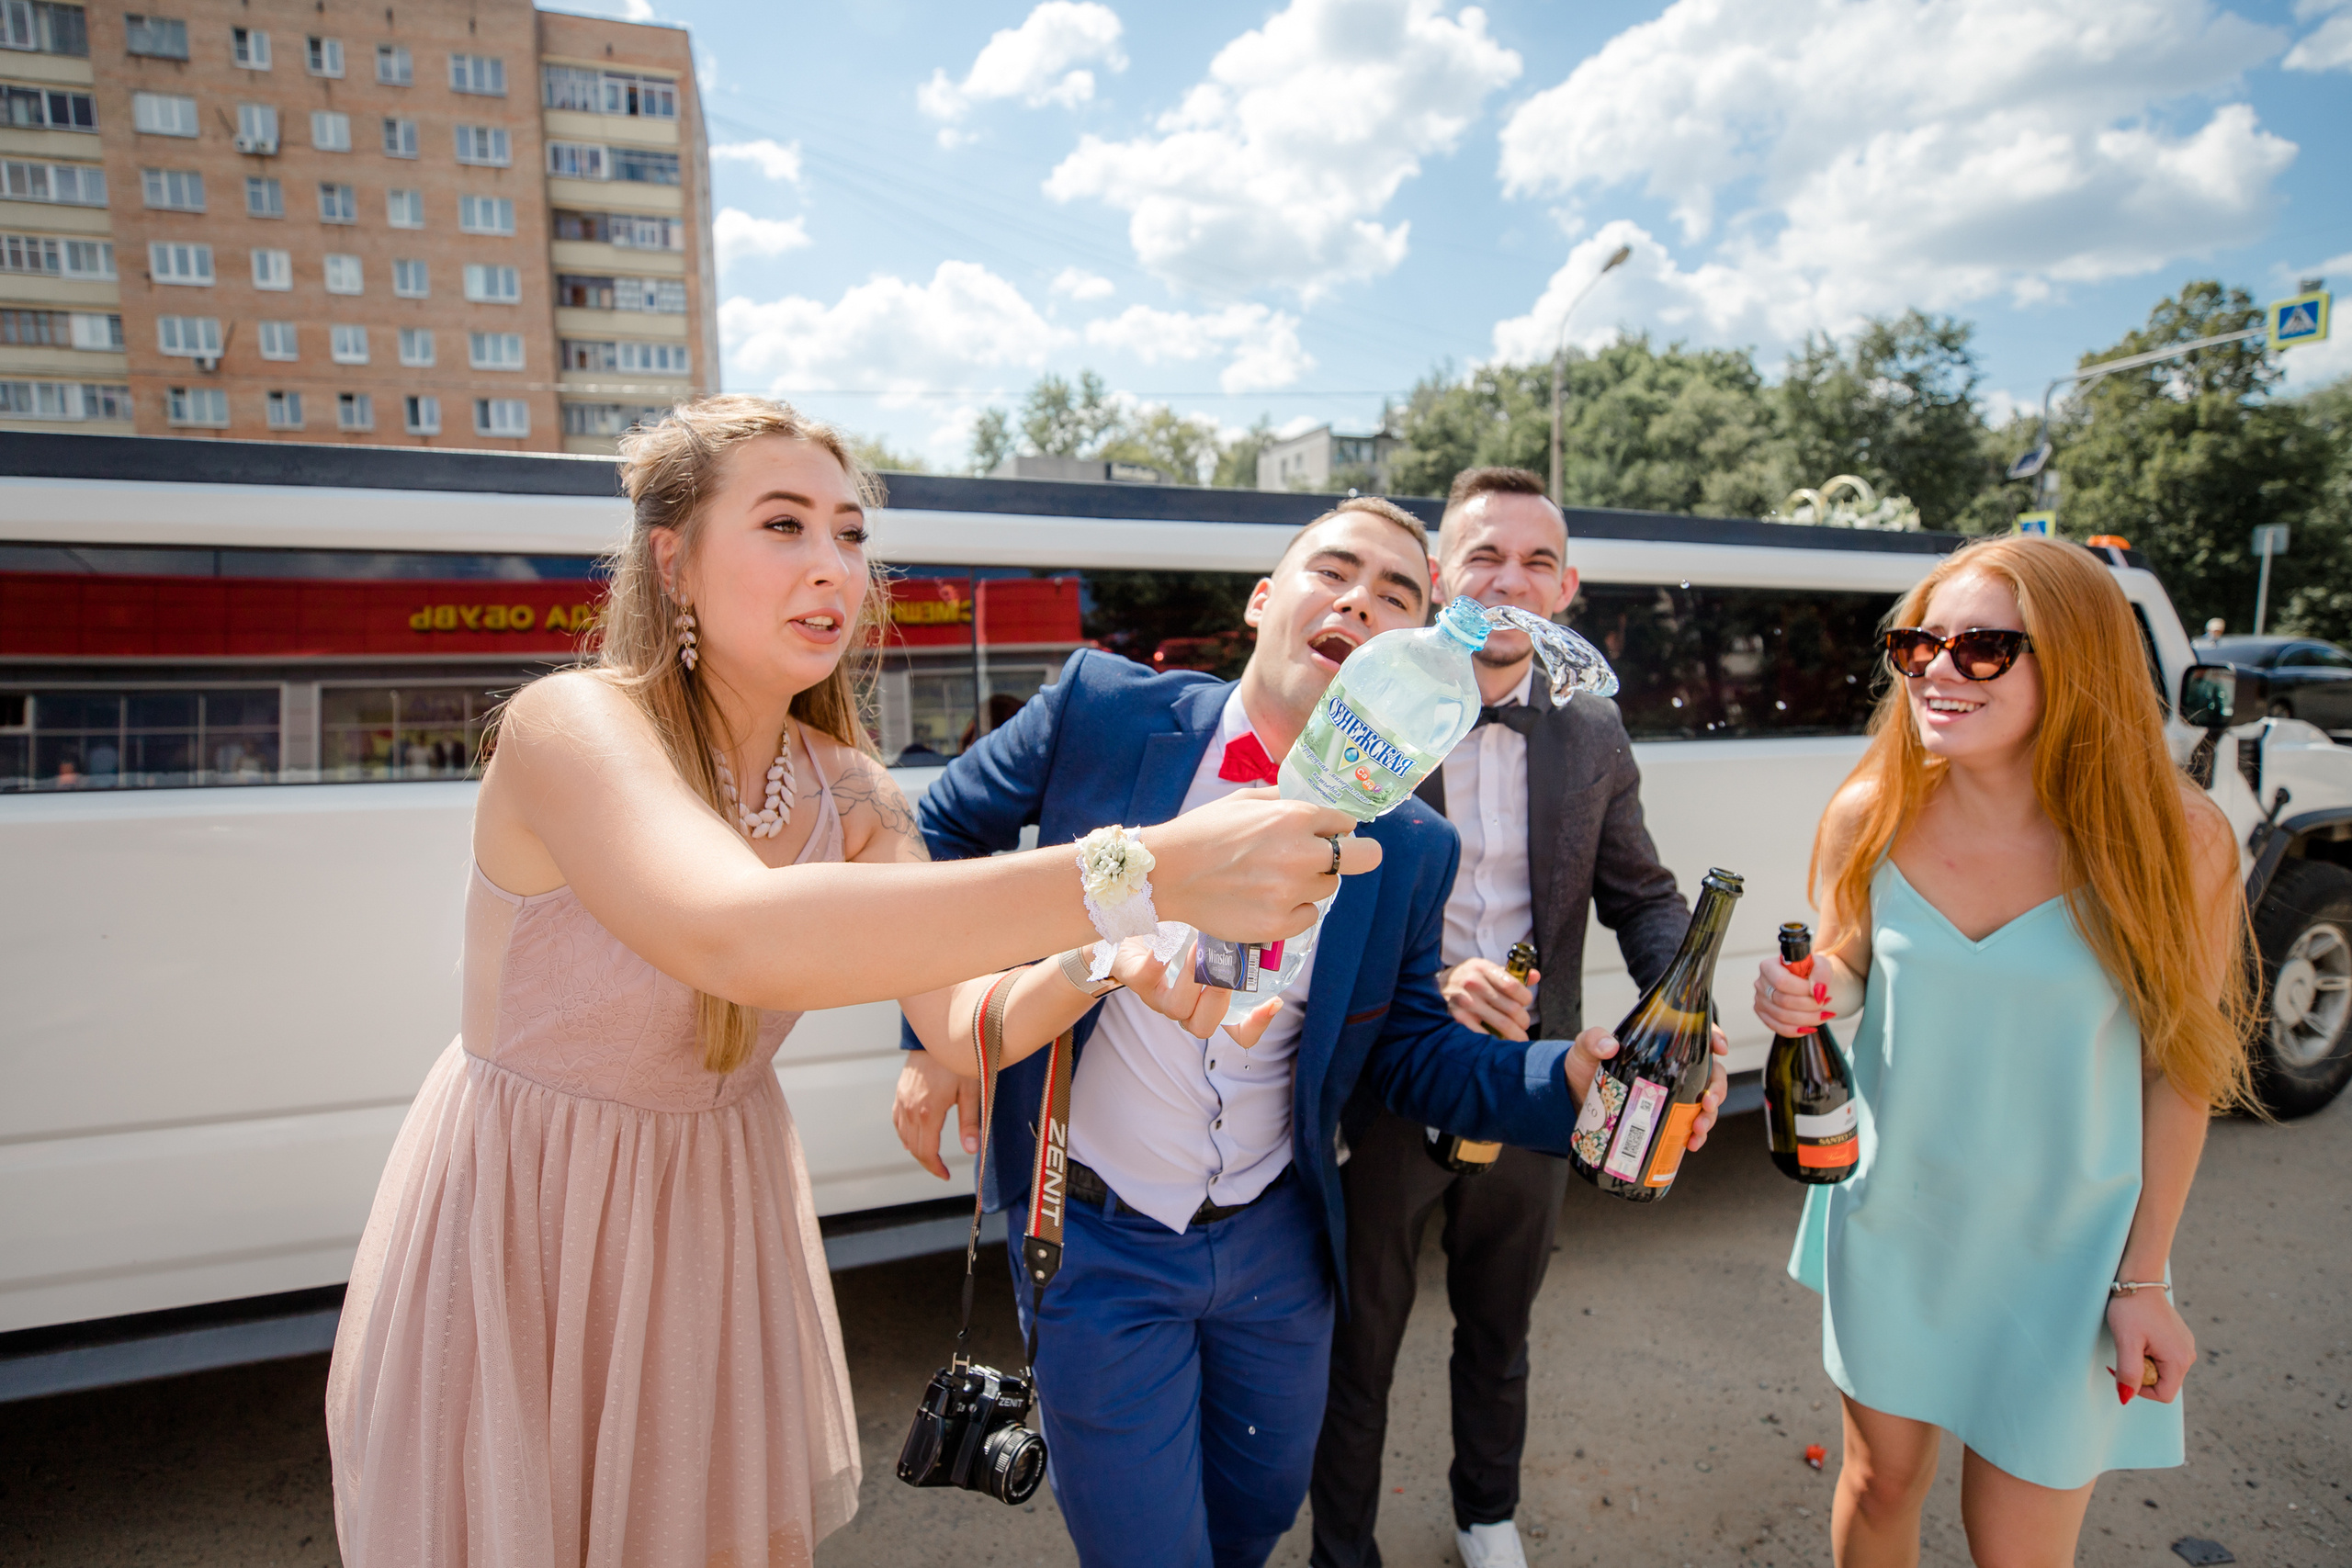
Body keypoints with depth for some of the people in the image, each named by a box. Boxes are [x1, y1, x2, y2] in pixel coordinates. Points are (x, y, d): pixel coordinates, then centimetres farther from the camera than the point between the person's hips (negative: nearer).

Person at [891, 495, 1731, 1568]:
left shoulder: (1413, 849, -7)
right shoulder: (1104, 710, -14)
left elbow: (1413, 1055, -1)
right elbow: (943, 829, -1)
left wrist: (1565, 1079, -18)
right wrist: (936, 1033, -6)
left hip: (1275, 1241, 3)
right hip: (1100, 1242, -2)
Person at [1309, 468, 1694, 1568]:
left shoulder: (1595, 736, 0)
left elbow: (1642, 897, 5)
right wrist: (1426, 981, -29)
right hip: (1386, 1088, -3)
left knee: (1498, 1332, 27)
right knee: (1360, 1344, 15)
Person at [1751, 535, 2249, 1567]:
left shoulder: (2173, 837, -16)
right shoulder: (1870, 814, -11)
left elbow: (2177, 1064, -7)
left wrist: (2144, 1279, -4)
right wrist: (1807, 993, -21)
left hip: (2059, 1247, -1)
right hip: (1888, 1218, 2)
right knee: (1881, 1481, 19)